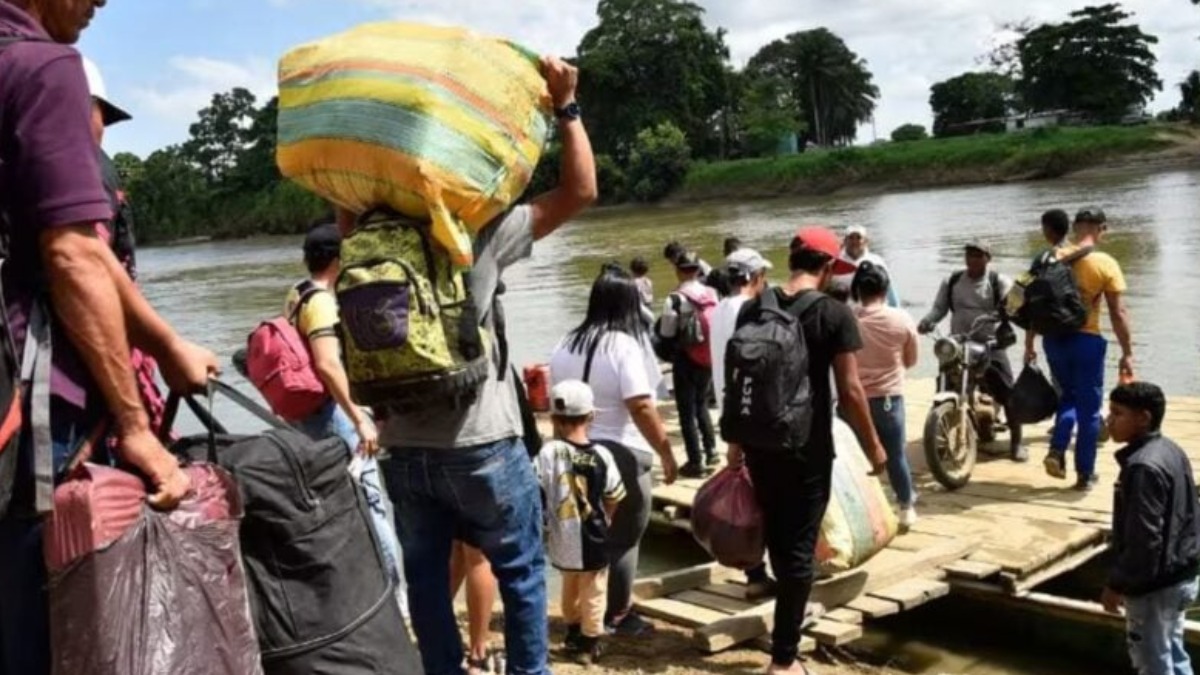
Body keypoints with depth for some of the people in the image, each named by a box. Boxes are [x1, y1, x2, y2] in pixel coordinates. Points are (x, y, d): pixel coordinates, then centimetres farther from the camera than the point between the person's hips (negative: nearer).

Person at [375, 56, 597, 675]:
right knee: (521, 574, 11)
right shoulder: (478, 235, -9)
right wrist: (565, 105, -3)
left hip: (403, 449, 4)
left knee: (425, 577, 15)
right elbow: (579, 191, -6)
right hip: (480, 445, -4)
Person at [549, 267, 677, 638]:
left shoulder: (566, 345, 6)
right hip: (623, 455, -6)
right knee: (624, 538, 7)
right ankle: (617, 617, 15)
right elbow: (641, 407, -21)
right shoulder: (625, 345, -15)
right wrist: (666, 453, -14)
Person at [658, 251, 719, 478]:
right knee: (701, 404, 25)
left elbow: (666, 334, -13)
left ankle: (696, 462, 7)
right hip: (709, 358, 6)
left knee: (687, 411, 5)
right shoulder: (712, 294, -1)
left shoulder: (675, 299, -17)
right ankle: (711, 451, 29)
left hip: (686, 359, -6)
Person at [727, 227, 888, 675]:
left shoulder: (753, 309, 2)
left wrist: (737, 438, 16)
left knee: (776, 534, 22)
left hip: (760, 443, 5)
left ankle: (792, 610, 43)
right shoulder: (834, 315, -10)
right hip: (808, 447, -4)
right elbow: (849, 390, -12)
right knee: (799, 545, 3)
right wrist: (873, 445, 0)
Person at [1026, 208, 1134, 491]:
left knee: (1068, 396, 23)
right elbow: (1118, 313, -9)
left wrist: (1029, 344, 13)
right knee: (1089, 407, 8)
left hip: (1054, 339, 4)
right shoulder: (1106, 264, -8)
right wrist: (1127, 353, -1)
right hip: (1086, 341, -4)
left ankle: (1057, 450, 4)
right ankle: (1085, 474, 13)